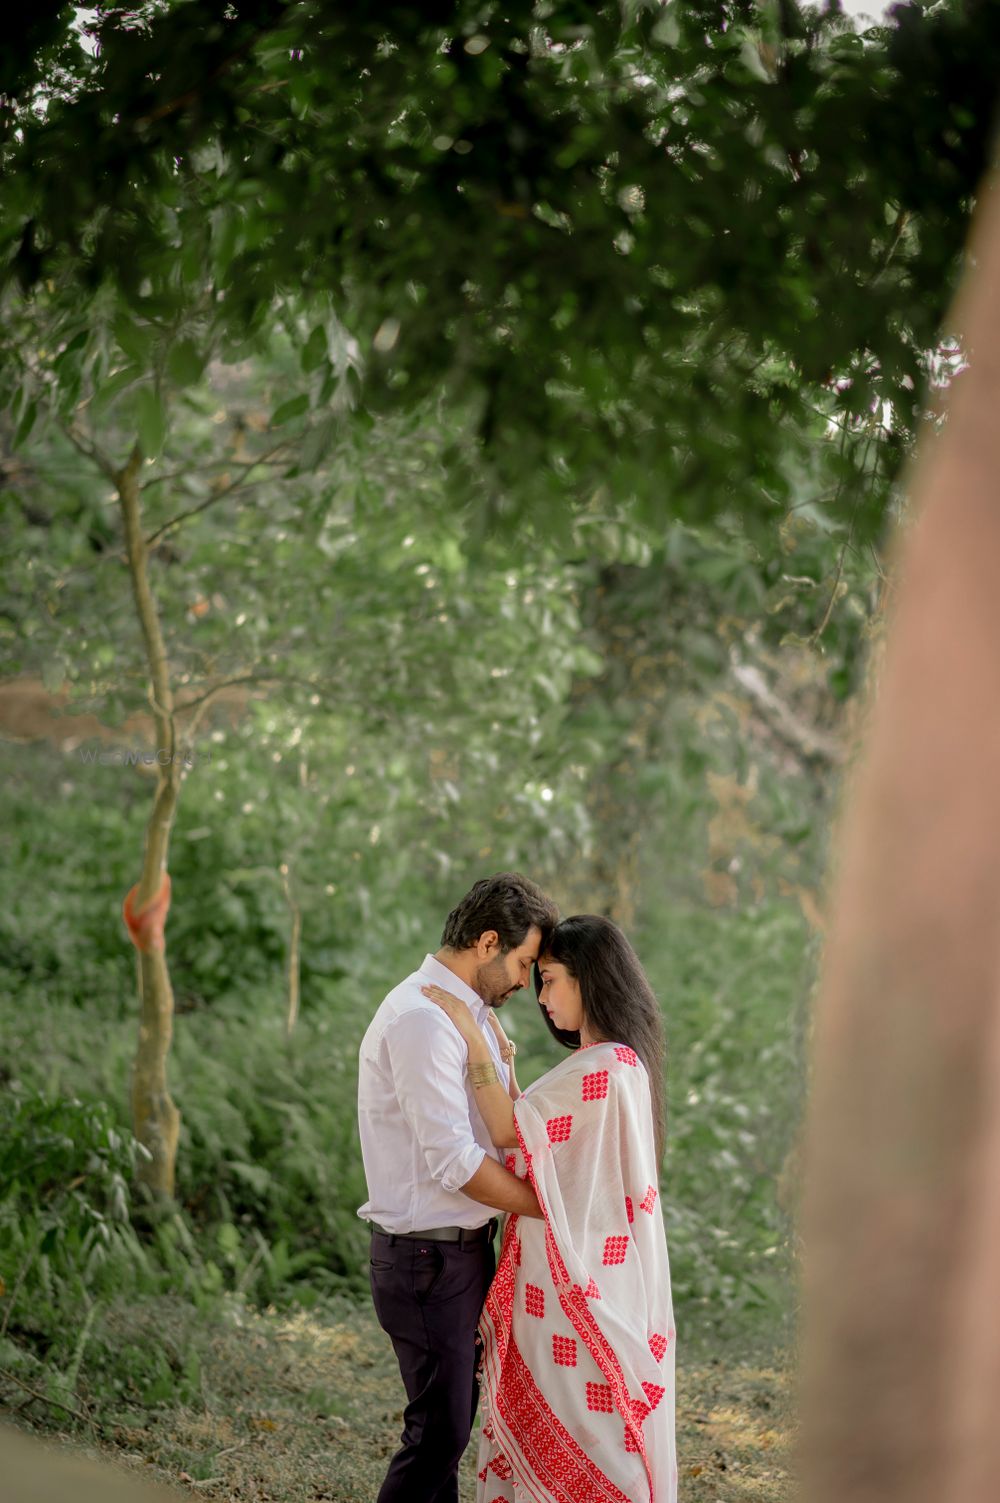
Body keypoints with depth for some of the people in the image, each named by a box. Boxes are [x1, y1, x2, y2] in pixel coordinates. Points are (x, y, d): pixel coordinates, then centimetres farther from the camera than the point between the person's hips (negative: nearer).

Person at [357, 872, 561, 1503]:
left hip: (466, 1245, 10)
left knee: (454, 1422, 16)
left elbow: (510, 1132, 16)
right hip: (429, 1256, -10)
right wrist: (551, 1206, -15)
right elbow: (455, 1162, -22)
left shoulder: (473, 1014, 13)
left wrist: (503, 1064, 0)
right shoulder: (421, 1019, -20)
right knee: (439, 1432, -4)